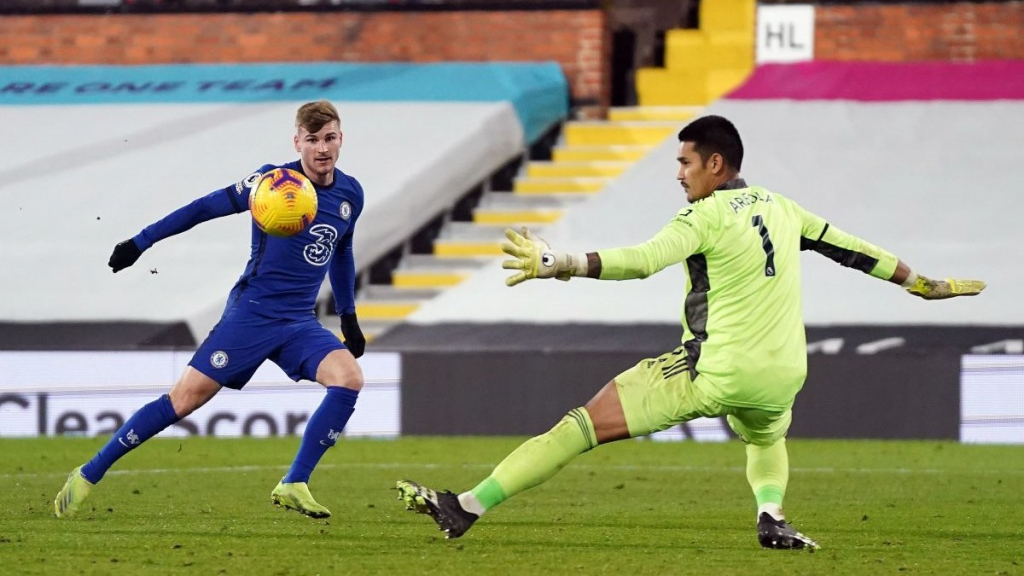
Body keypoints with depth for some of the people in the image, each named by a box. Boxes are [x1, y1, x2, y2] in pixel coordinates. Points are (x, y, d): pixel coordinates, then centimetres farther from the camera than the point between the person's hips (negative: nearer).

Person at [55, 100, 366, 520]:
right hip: (251, 312, -5)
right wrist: (141, 242, -3)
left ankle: (293, 486, -13)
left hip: (299, 323, 5)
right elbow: (208, 207, -4)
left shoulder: (350, 194, 6)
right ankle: (87, 476, 1)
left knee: (349, 378, -20)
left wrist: (348, 316, 28)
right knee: (187, 396, -10)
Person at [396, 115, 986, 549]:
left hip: (712, 372, -6)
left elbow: (644, 260, -24)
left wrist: (558, 264, -30)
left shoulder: (706, 216, -8)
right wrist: (923, 284, 33)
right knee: (767, 437, 41)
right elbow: (851, 248, 20)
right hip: (781, 376, 6)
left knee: (581, 426, -6)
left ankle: (466, 508, -10)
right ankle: (772, 514, 10)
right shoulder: (782, 209, 12)